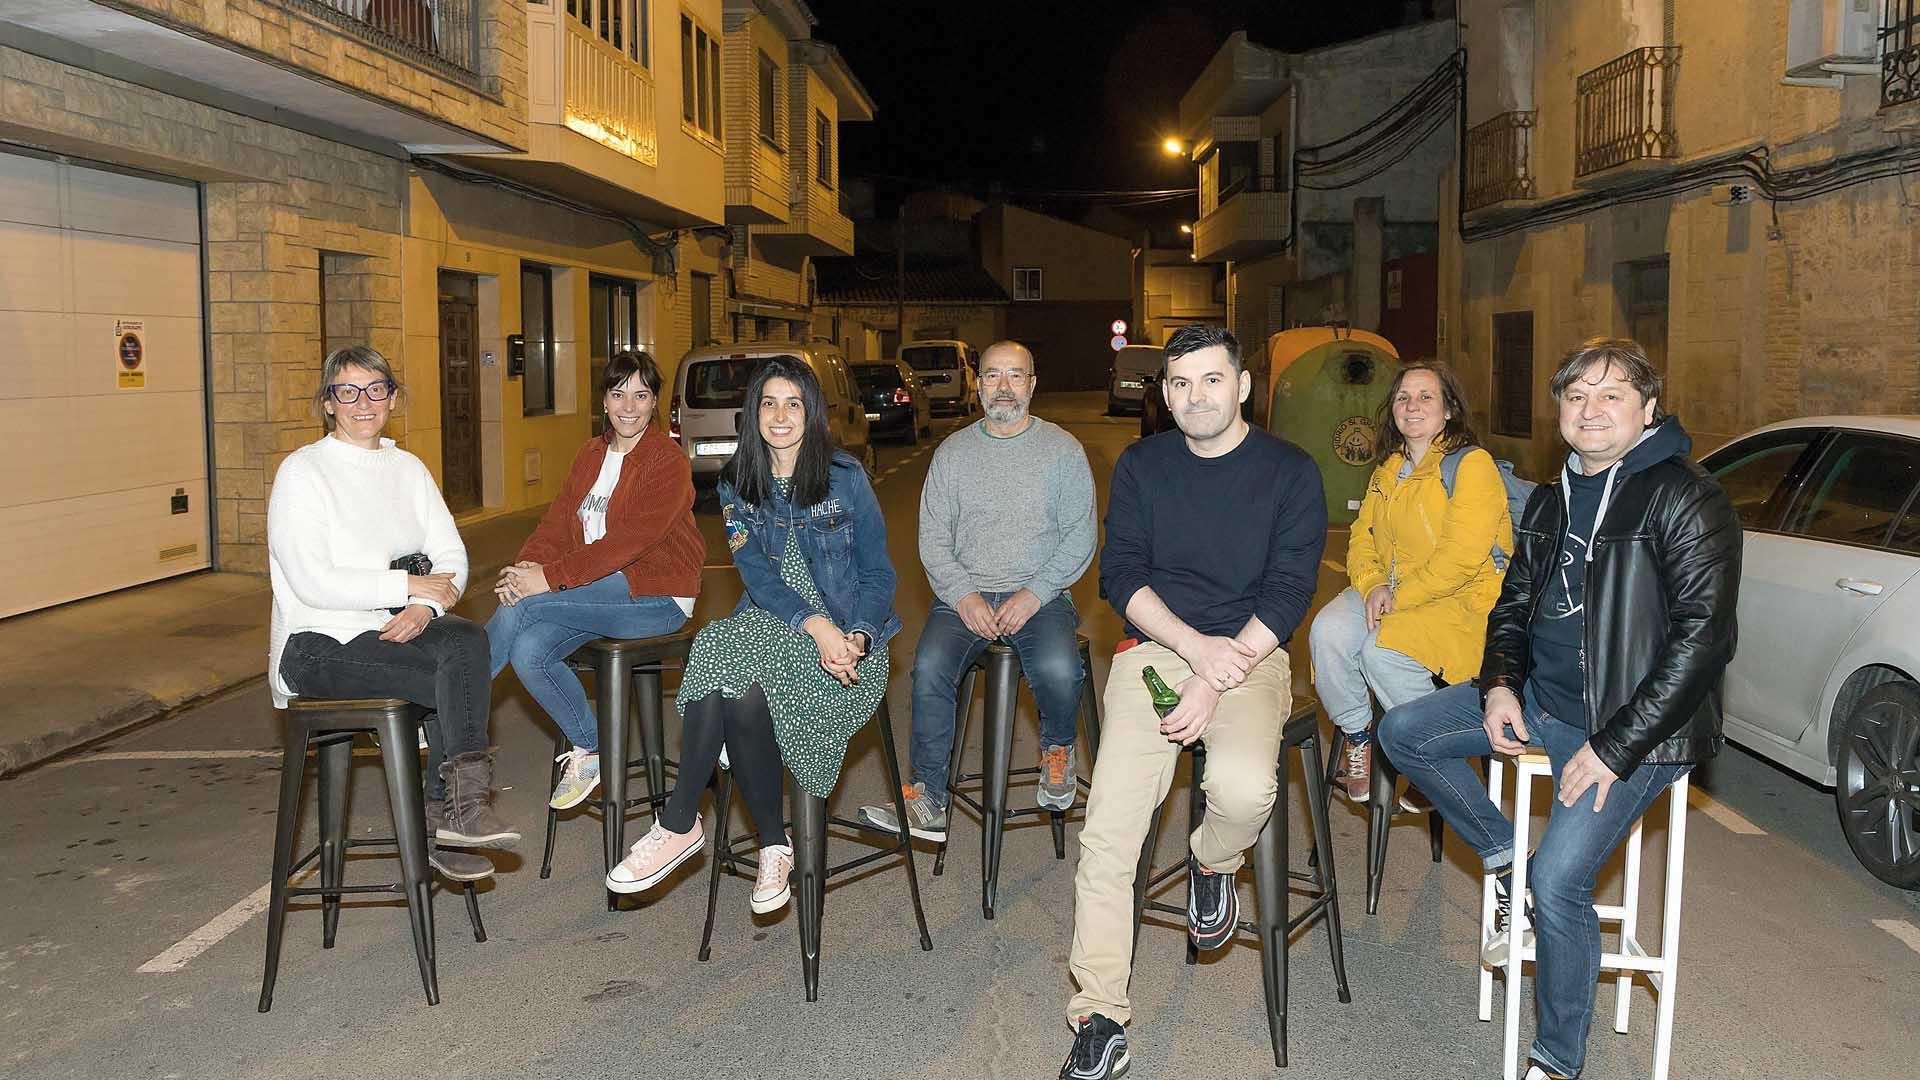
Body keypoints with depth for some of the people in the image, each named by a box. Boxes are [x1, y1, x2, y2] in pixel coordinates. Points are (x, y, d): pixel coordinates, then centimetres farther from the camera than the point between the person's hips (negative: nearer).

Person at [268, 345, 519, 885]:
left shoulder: (407, 469, 14)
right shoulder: (303, 471, -4)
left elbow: (451, 556, 7)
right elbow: (312, 584, -16)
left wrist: (426, 606, -14)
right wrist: (408, 585, -15)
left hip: (391, 630, 5)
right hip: (318, 646, -5)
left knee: (466, 638, -30)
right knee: (462, 683, -27)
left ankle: (452, 814, -29)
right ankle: (461, 807, -12)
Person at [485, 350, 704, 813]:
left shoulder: (667, 460, -9)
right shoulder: (591, 455, 15)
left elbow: (629, 540, -20)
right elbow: (557, 523, 7)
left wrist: (550, 578, -26)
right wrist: (529, 564, -15)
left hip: (655, 596, -7)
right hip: (598, 592, 7)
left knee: (520, 607, -23)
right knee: (529, 652, -21)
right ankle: (587, 749, -1)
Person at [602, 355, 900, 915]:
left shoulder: (845, 475, 1)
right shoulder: (737, 484, 9)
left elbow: (878, 573, 2)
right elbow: (757, 574, -3)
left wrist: (857, 638, -17)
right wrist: (815, 626, -21)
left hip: (846, 627, -3)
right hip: (770, 621, 3)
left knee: (728, 660, -31)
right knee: (738, 689, -33)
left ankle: (679, 825, -17)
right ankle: (772, 844, -20)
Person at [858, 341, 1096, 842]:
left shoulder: (1063, 449, 6)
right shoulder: (952, 452, 11)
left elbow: (1081, 534, 0)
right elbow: (933, 537, 8)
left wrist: (1034, 594, -12)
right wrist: (963, 596, -9)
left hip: (1040, 596, -1)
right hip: (964, 595, 2)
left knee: (1059, 670, -31)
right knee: (929, 668, -27)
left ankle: (1057, 748, 4)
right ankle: (928, 797, -15)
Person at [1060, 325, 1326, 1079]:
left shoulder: (1290, 472, 3)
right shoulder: (1140, 465, 10)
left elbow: (1289, 590, -4)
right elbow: (1120, 573, 3)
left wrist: (1215, 680, -16)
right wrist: (1195, 644, -14)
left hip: (1249, 654, -1)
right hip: (1153, 648, 2)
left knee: (1244, 785, -32)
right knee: (1107, 832, -15)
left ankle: (1213, 863, 6)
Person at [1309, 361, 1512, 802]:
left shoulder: (1472, 464, -9)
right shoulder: (1388, 470, 16)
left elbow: (1461, 558, -18)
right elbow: (1361, 538, 14)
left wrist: (1397, 598, -18)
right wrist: (1372, 585, -8)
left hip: (1461, 602, -6)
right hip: (1389, 593, 7)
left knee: (1381, 651, -30)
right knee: (1328, 630, -22)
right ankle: (1357, 740, -3)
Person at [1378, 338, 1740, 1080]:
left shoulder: (1687, 501, -14)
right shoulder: (1551, 502, 12)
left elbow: (1702, 636, -19)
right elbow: (1513, 606, 20)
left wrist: (1615, 749, -21)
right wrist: (1499, 685, -1)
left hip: (1632, 724, -8)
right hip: (1540, 698, 8)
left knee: (1559, 884, -20)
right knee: (1403, 732, 1)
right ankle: (1506, 863, 10)